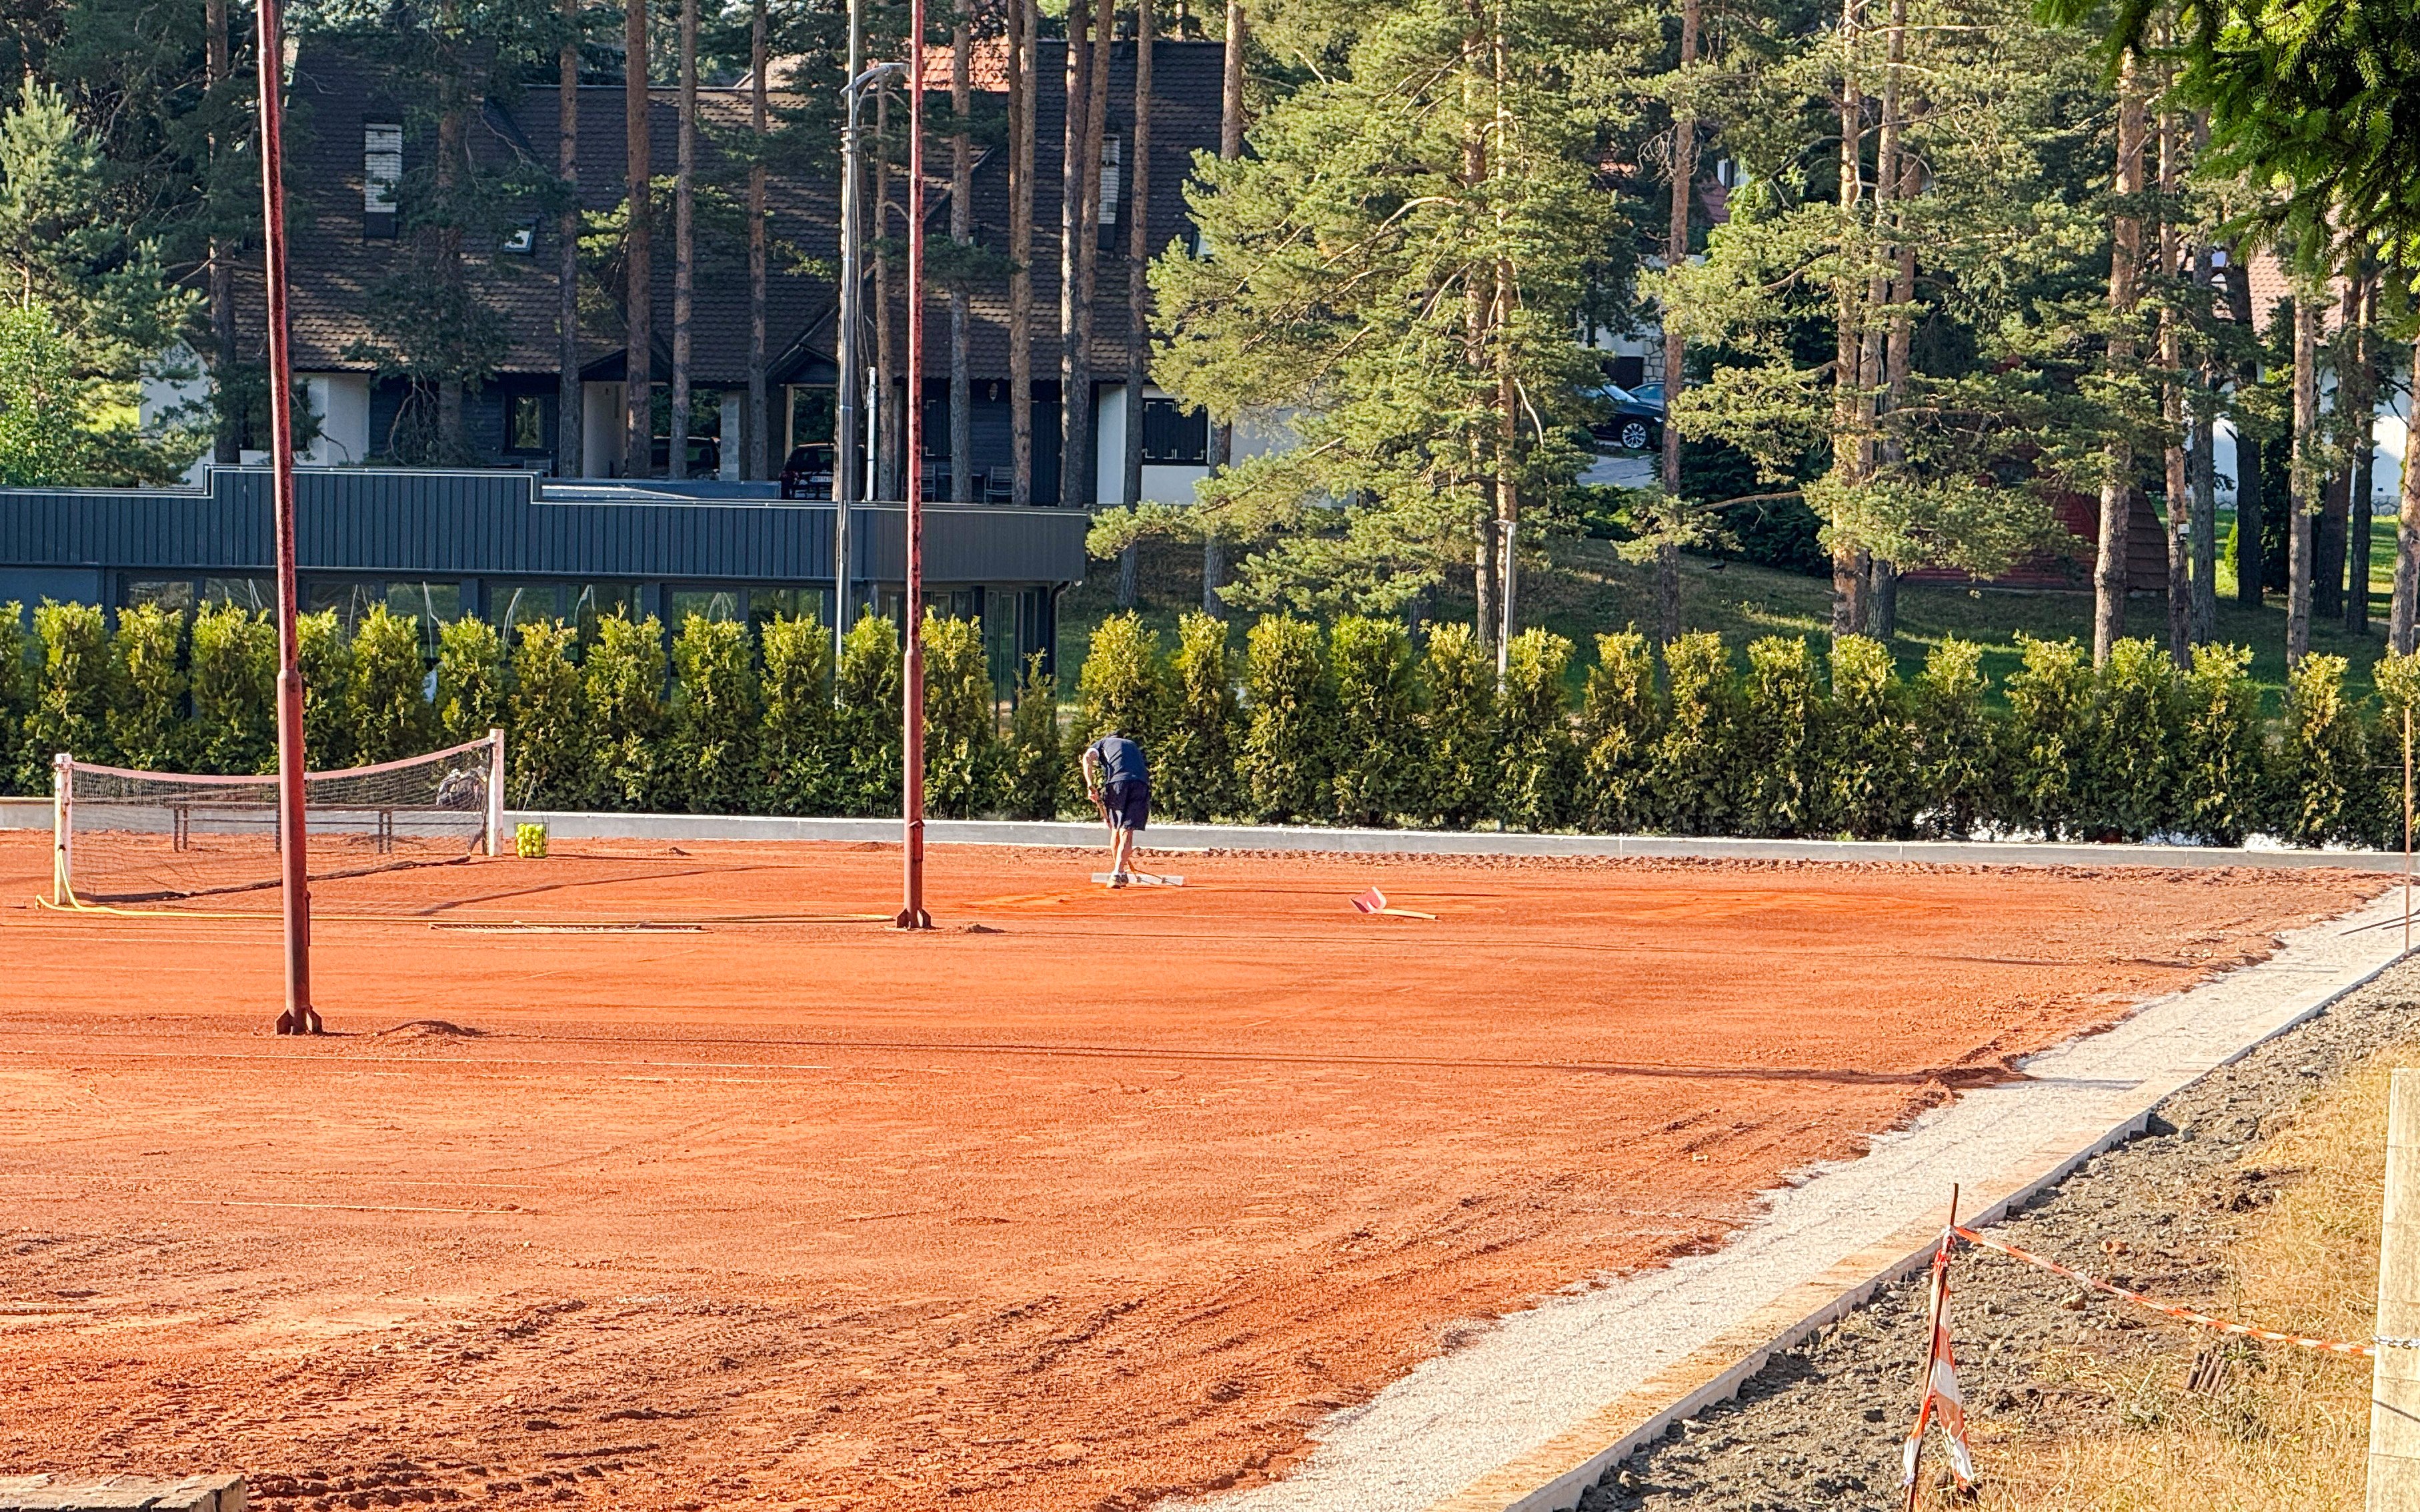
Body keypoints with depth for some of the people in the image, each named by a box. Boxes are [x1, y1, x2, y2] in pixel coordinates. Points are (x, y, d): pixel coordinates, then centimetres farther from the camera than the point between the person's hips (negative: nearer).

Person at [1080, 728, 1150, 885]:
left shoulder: (1102, 743, 27)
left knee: (1115, 829, 15)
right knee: (1127, 831, -1)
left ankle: (1119, 872, 21)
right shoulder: (1133, 746, 38)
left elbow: (1088, 757, 5)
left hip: (1117, 781, -2)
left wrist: (1090, 786, -4)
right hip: (1142, 783, 2)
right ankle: (1117, 874, -15)